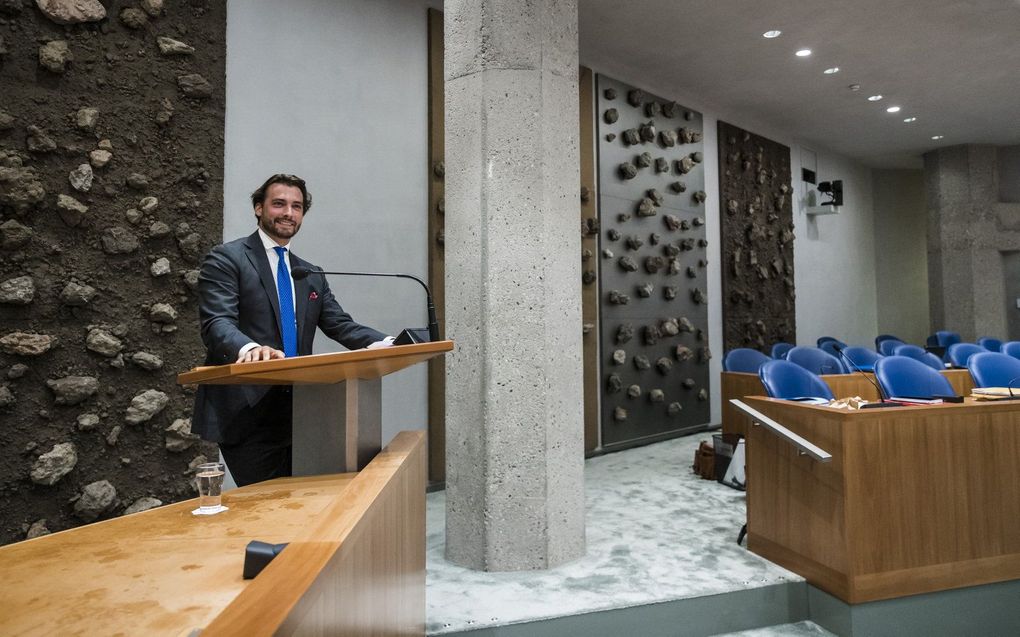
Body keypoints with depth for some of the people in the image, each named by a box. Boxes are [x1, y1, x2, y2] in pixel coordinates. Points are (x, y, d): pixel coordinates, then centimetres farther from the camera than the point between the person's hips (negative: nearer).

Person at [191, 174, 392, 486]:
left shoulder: (312, 274, 17)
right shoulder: (225, 259, -2)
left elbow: (341, 325, 8)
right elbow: (216, 323, -15)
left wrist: (388, 344, -10)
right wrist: (250, 348, -38)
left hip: (296, 411, 6)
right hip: (245, 411, -6)